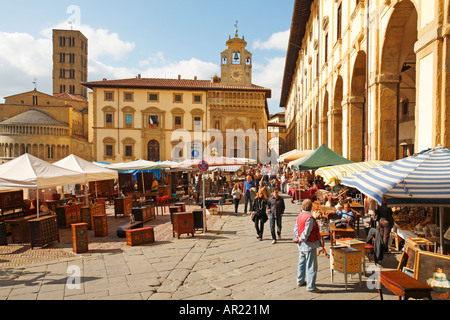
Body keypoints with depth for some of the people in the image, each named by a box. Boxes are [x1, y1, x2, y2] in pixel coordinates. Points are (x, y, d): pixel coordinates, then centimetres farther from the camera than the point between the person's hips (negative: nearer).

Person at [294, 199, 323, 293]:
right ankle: (311, 287, 6)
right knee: (311, 266, 0)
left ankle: (300, 281, 35)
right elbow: (306, 232, -24)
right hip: (309, 244, -9)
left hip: (301, 244, 9)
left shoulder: (299, 216, 4)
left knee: (302, 263, 22)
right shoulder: (310, 218, -22)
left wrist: (297, 237, 0)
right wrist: (301, 239, -9)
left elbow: (296, 228, 6)